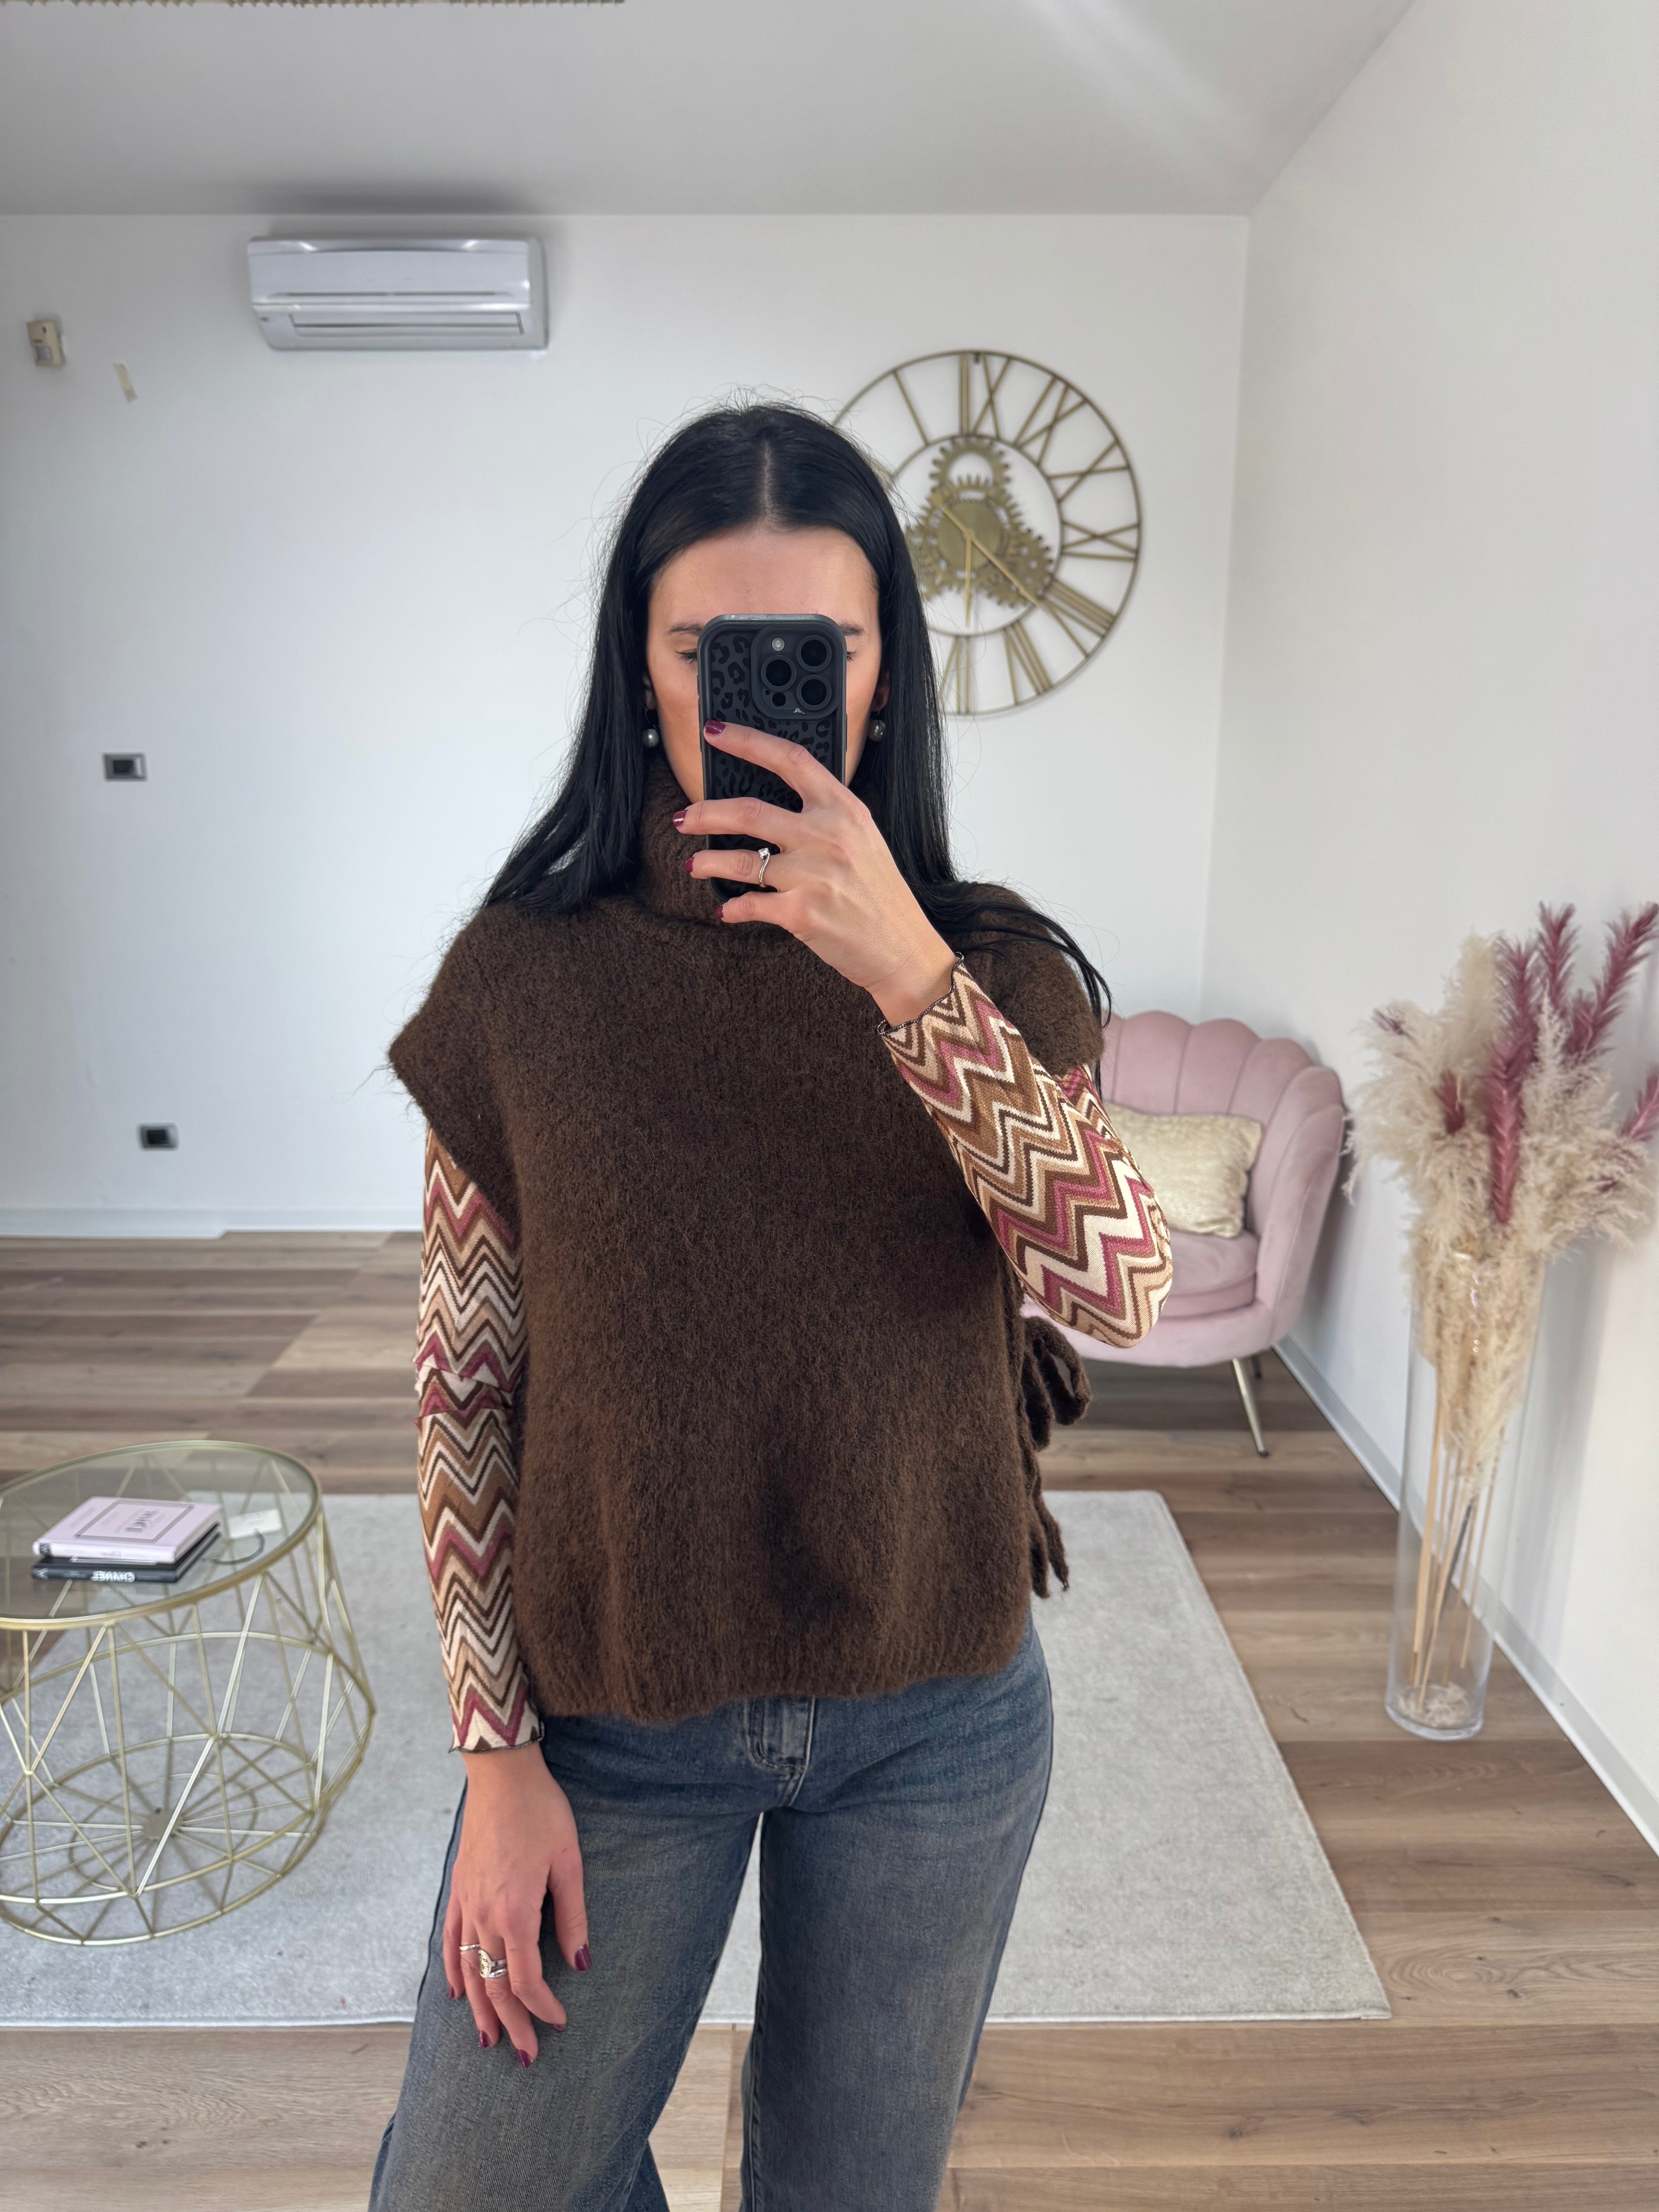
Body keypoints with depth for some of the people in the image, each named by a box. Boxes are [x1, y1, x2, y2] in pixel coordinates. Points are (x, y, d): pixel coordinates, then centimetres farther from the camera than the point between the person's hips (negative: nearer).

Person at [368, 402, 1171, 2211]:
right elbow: (463, 1383, -6)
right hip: (613, 1718, 0)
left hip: (936, 1720, 1)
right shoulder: (528, 972, -9)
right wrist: (500, 1754, -6)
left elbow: (1122, 1290, -21)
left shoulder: (994, 964, -6)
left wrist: (906, 972, -30)